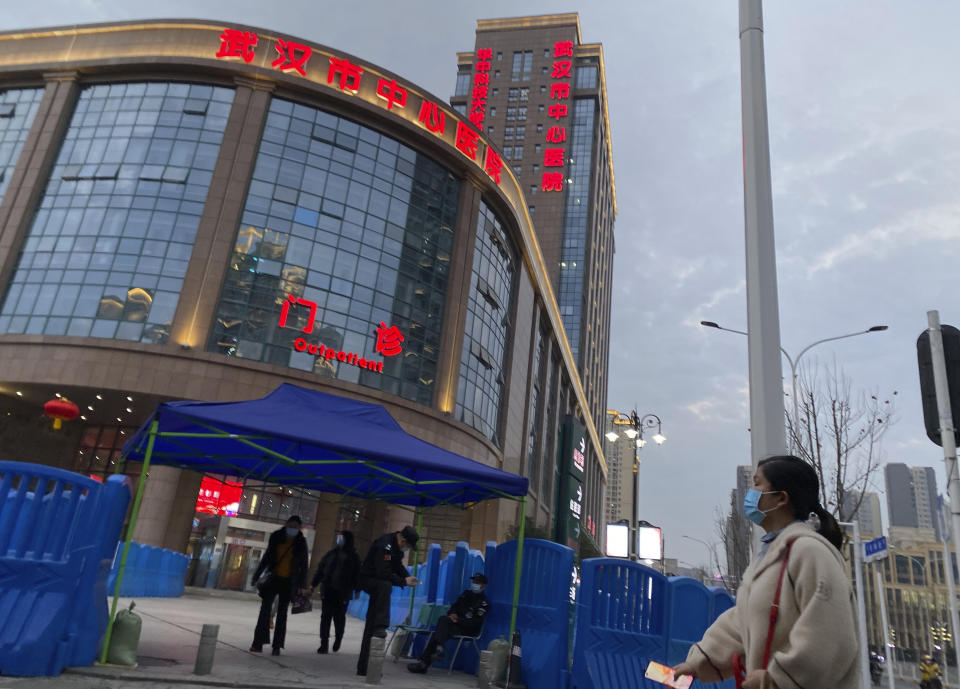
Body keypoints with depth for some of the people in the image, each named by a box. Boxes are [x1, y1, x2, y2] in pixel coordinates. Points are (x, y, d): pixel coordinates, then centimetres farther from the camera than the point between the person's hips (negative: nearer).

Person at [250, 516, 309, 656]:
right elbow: (267, 557, 8)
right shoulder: (276, 537, 0)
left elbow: (304, 565, 1)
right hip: (273, 578, 1)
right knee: (265, 609, -3)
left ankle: (277, 646, 13)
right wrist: (257, 576, 6)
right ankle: (258, 643, 2)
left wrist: (302, 586, -2)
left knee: (282, 613, 6)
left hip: (288, 582, -1)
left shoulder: (301, 543, -3)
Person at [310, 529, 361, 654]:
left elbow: (356, 574, -2)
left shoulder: (353, 557, 1)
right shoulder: (331, 554, 11)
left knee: (339, 618, 6)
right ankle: (324, 643, 7)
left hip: (343, 593, -3)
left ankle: (338, 639, 27)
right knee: (326, 617, 2)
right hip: (328, 591, 3)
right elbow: (320, 569, 13)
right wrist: (313, 584, 7)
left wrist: (356, 589, -11)